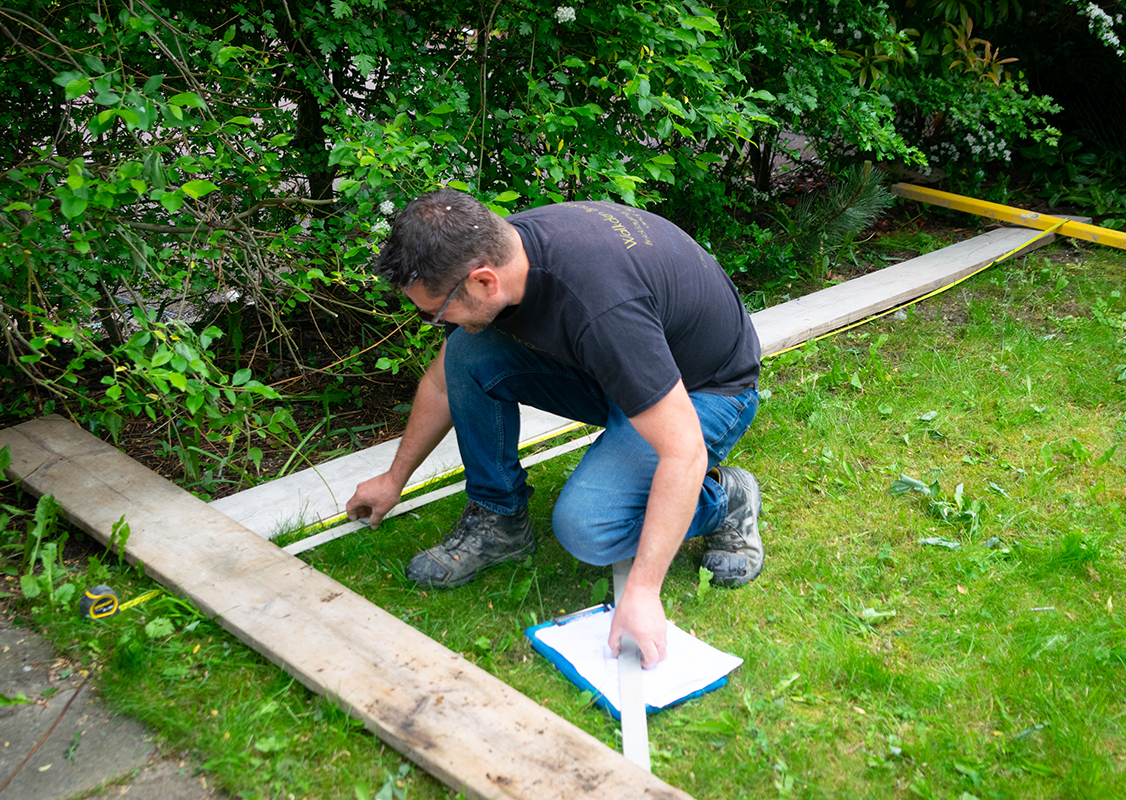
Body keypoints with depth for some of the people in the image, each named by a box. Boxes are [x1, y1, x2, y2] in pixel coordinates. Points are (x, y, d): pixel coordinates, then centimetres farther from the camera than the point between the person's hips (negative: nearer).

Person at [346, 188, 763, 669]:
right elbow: (443, 382, 6)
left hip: (707, 391, -7)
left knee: (583, 526, -28)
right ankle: (499, 519, 4)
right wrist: (394, 480, 18)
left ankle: (724, 502, -1)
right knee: (467, 354, -13)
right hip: (610, 370, 7)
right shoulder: (491, 251, -14)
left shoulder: (598, 305, -40)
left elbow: (683, 453, -35)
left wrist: (642, 591, -35)